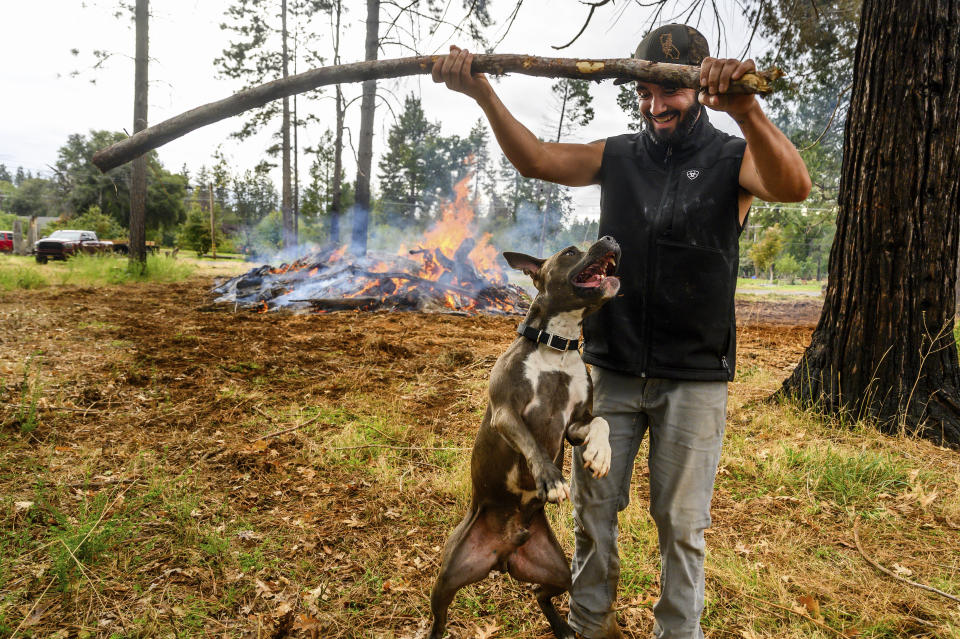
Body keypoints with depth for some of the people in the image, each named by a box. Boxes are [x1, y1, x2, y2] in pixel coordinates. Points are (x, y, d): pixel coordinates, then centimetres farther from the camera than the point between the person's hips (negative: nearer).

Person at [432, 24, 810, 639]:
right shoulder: (618, 156, 7)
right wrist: (482, 92, -17)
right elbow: (537, 158, -3)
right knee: (595, 508, 12)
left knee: (682, 524, 8)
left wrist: (747, 109, -40)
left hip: (694, 380, -2)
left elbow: (794, 185, -22)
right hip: (611, 371, 3)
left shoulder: (733, 159, -1)